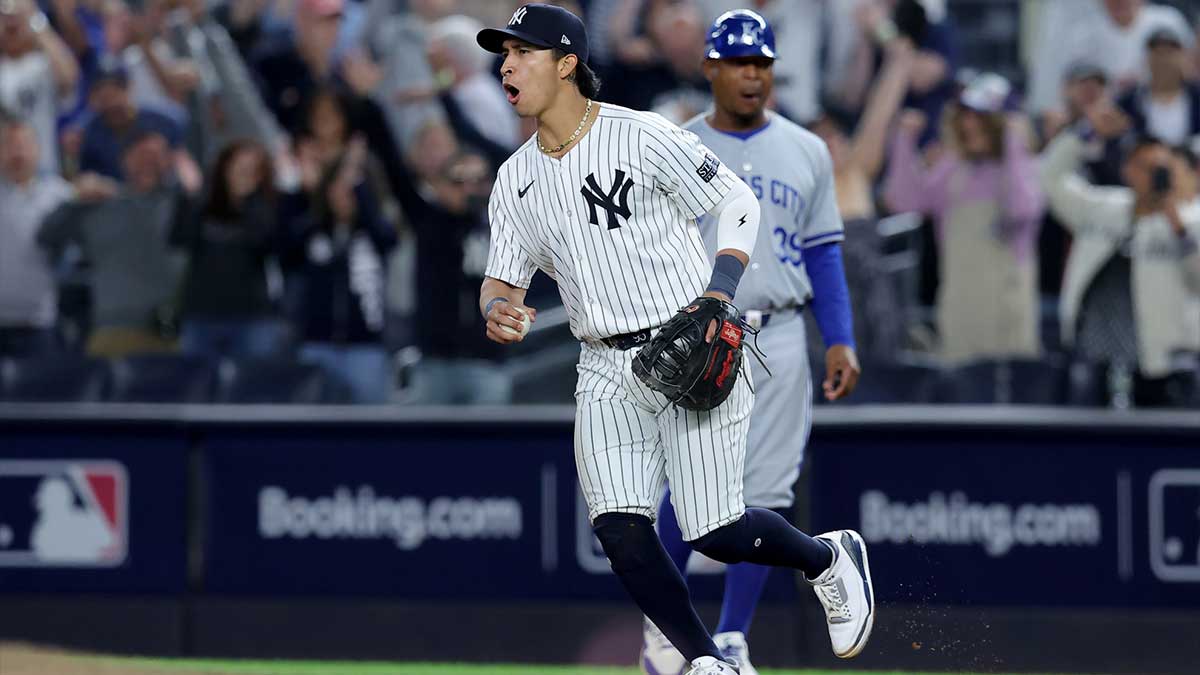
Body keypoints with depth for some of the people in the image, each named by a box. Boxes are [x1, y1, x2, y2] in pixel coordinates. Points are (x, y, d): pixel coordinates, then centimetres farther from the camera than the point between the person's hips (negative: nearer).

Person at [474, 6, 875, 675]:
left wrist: (718, 293, -18)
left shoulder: (643, 137, -11)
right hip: (607, 371, 5)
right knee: (620, 531, -11)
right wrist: (496, 312, -15)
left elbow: (739, 203, -5)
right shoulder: (515, 180, 7)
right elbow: (502, 278, 10)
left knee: (717, 533, -9)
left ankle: (831, 558, 21)